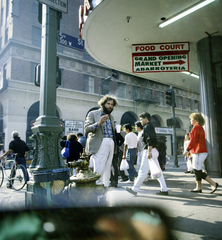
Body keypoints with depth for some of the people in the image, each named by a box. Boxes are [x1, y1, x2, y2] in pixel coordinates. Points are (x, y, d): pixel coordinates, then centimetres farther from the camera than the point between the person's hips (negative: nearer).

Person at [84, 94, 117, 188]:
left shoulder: (111, 117, 23)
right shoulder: (93, 114, 3)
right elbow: (86, 129, -9)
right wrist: (99, 123, -22)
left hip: (111, 144, 6)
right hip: (100, 144, -6)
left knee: (107, 169, 7)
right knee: (99, 170, -10)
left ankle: (105, 186, 14)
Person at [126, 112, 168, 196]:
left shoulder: (147, 127, -10)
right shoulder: (151, 126, 20)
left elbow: (150, 140, -21)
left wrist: (149, 152, -24)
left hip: (149, 151, -10)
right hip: (153, 151, 10)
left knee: (143, 171, -3)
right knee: (158, 171, 10)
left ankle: (135, 189, 5)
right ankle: (164, 190, 13)